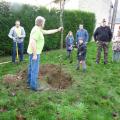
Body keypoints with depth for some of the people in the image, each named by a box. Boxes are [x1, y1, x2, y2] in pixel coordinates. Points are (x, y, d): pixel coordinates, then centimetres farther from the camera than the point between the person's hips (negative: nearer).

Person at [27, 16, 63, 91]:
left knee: (32, 67, 18)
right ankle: (34, 86, 3)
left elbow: (47, 32, 23)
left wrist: (58, 30, 24)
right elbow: (32, 42, -28)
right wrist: (35, 55, -27)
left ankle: (30, 82, 31)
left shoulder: (38, 29, 12)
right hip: (34, 53, -10)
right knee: (35, 69, -4)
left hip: (33, 52, 10)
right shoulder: (36, 30, -20)